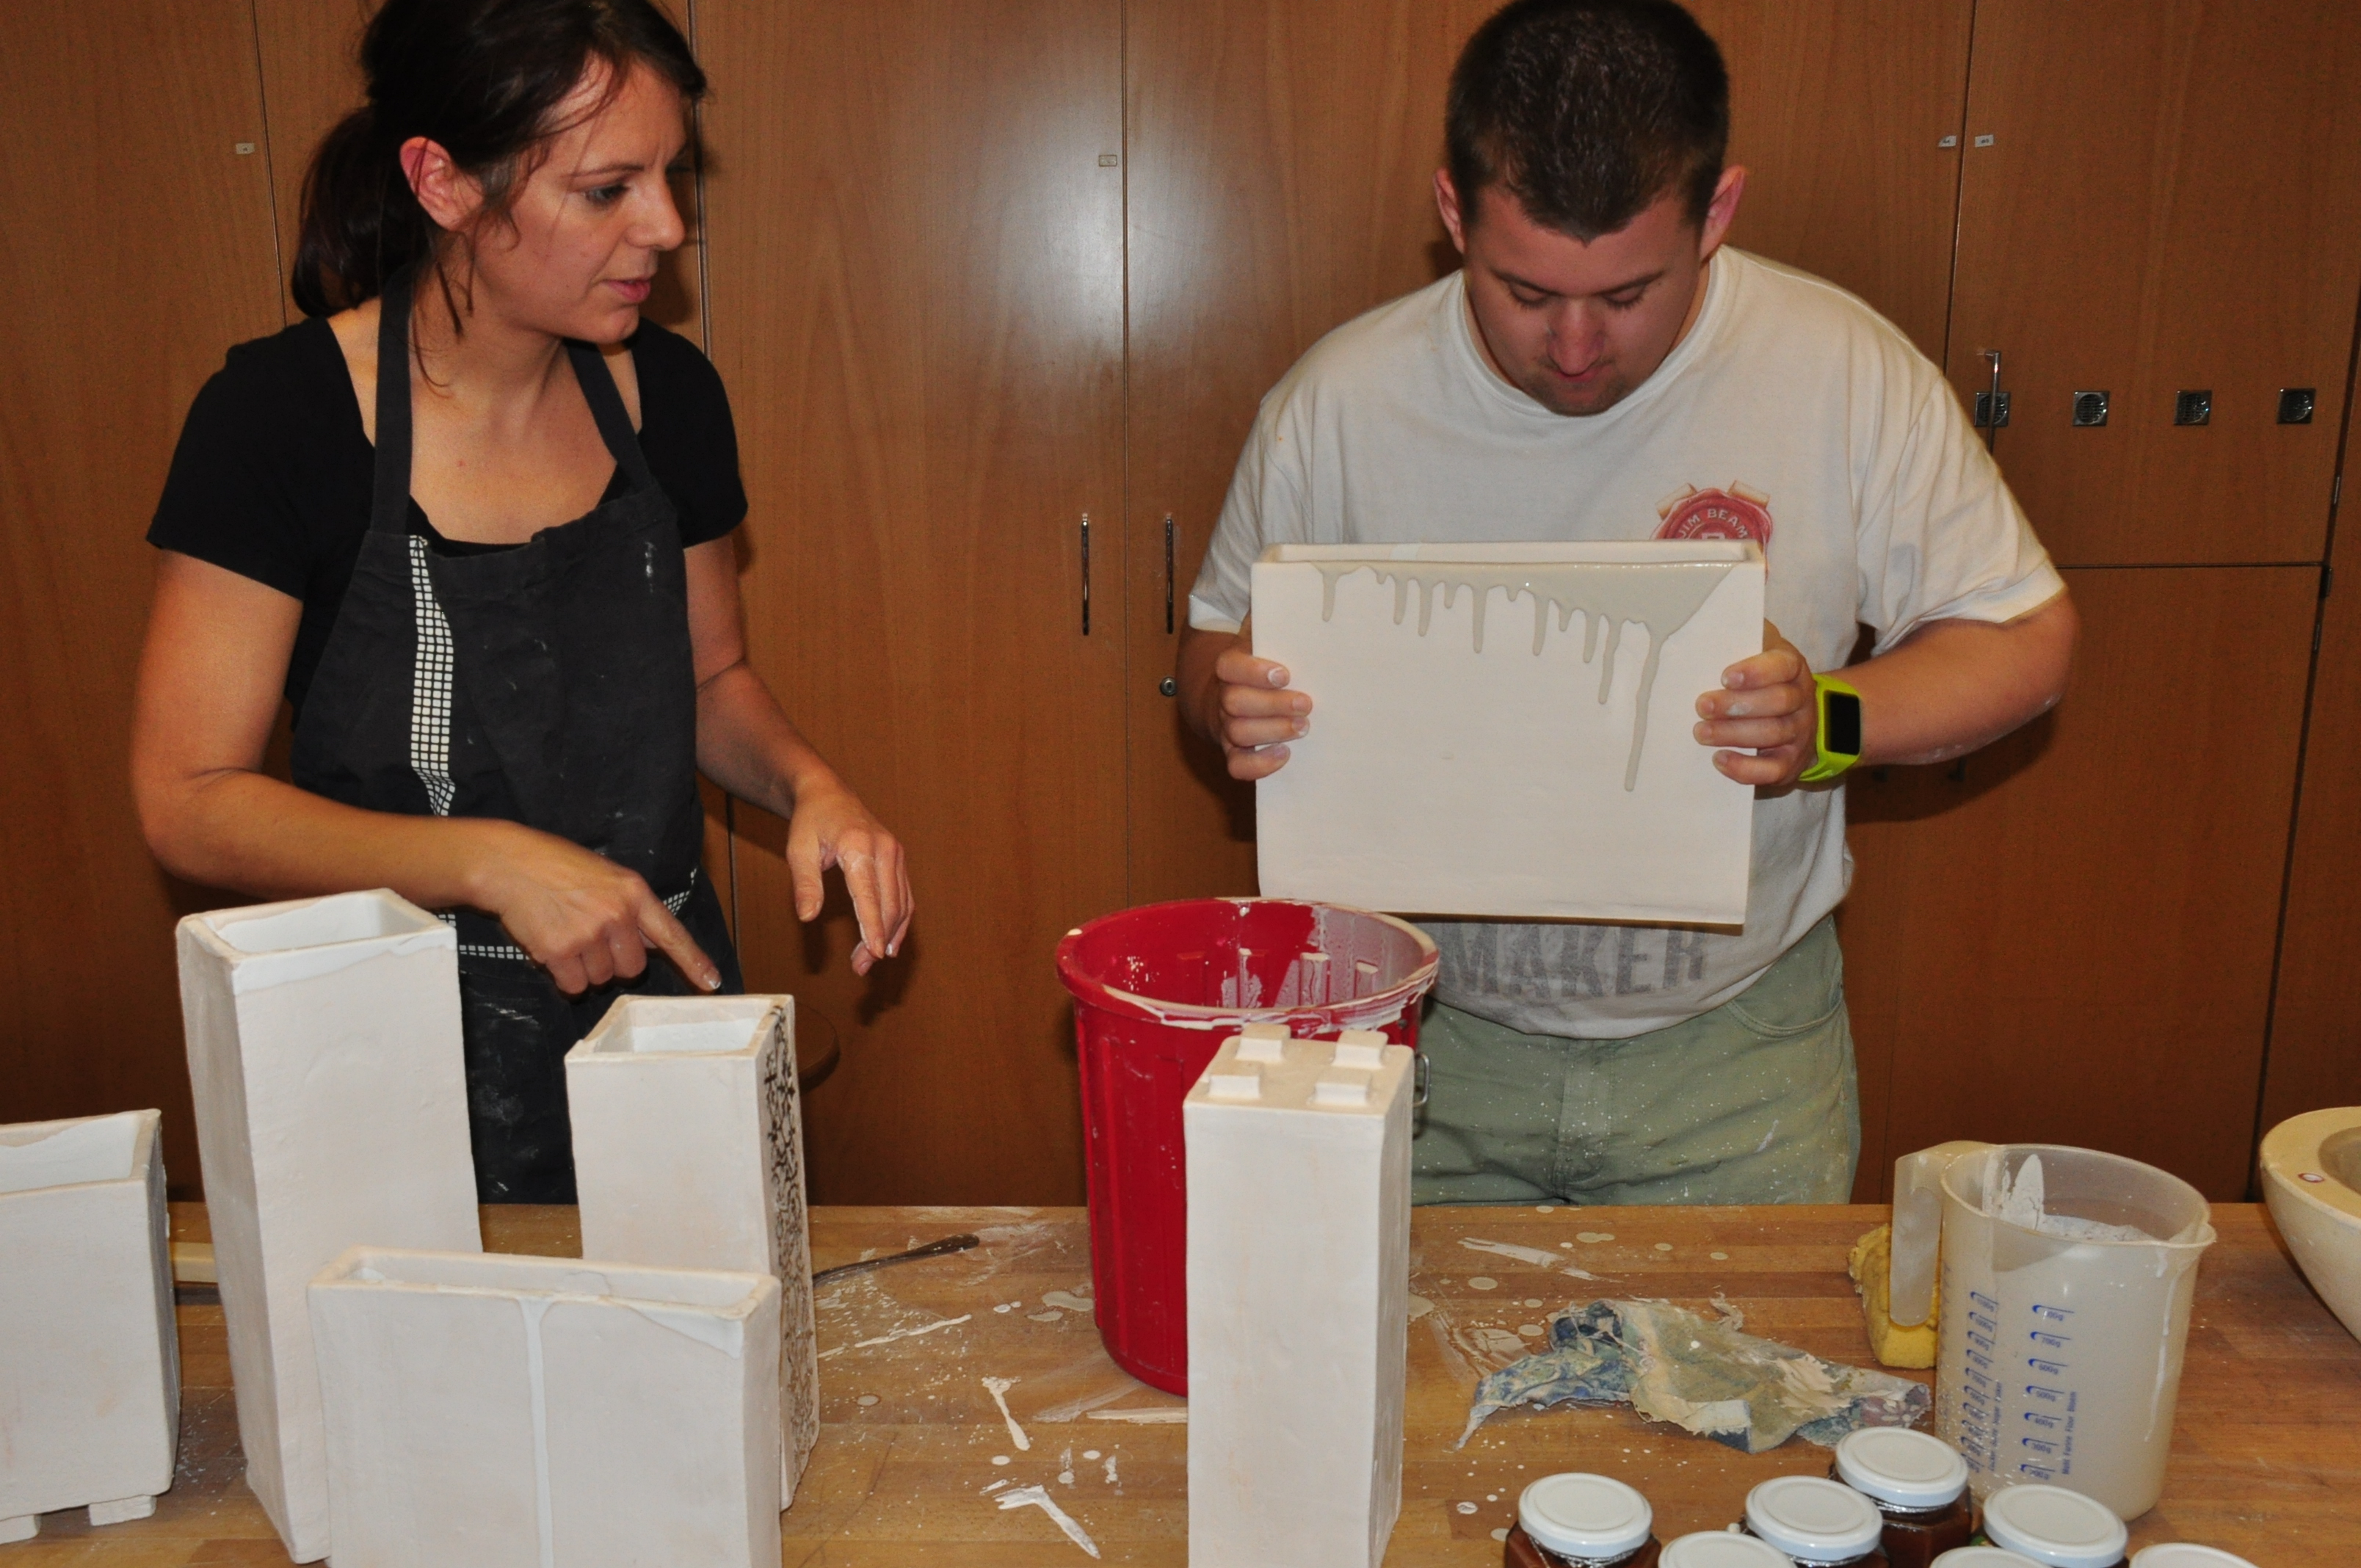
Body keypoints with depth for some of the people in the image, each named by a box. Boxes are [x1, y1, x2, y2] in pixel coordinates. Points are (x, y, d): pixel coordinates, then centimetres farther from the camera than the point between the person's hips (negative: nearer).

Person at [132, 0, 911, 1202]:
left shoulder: (666, 394, -3)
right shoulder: (281, 415, -16)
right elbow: (187, 800, -14)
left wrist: (805, 784, -9)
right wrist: (488, 861, -25)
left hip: (663, 1000, 4)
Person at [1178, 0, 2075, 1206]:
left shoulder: (1847, 370, -12)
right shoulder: (1339, 397, -10)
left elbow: (2026, 636, -4)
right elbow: (1217, 643, 3)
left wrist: (1828, 723, -23)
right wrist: (1235, 703, -22)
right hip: (1429, 1029, 1)